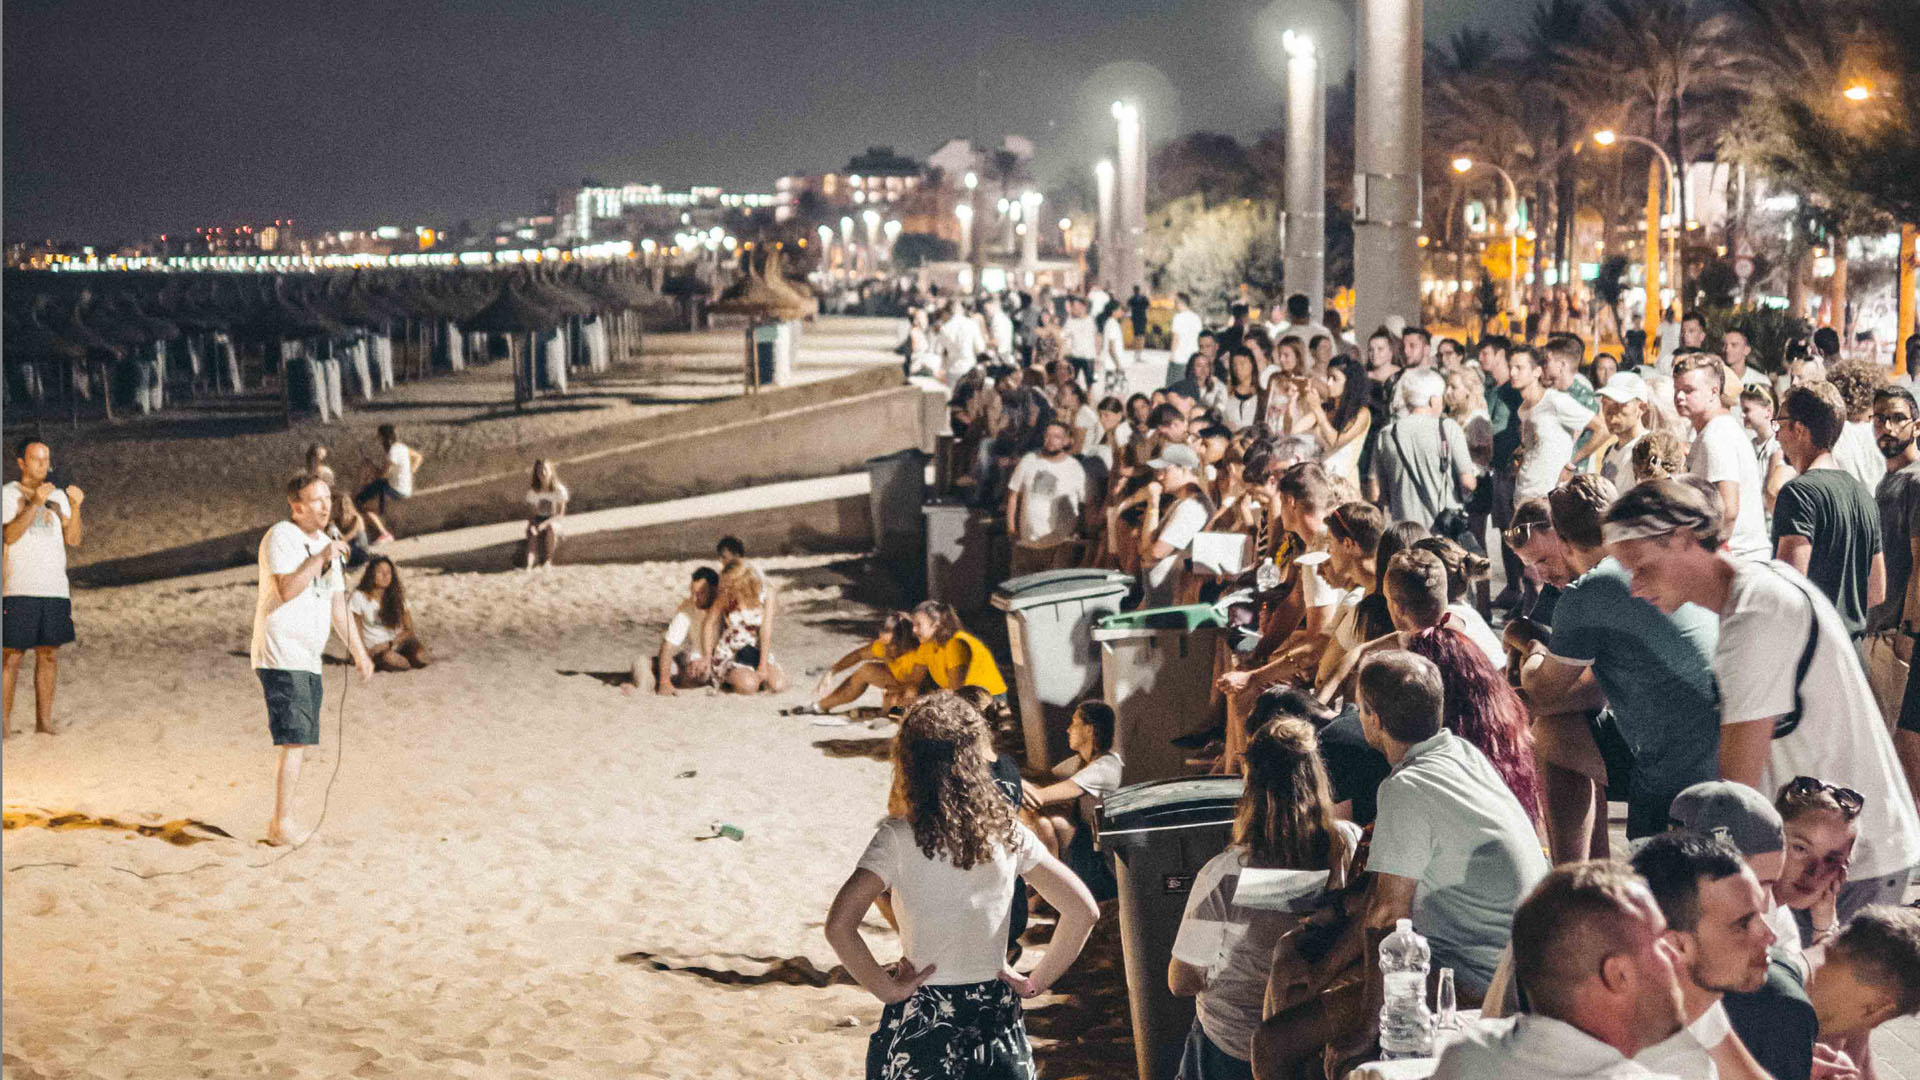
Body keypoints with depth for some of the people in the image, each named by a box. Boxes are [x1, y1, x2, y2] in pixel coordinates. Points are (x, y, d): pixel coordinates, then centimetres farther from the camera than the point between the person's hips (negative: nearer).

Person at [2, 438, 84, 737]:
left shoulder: (57, 496, 15)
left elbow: (73, 539, 7)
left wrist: (75, 508, -8)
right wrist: (34, 504, -20)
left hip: (55, 588, 4)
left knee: (49, 653, 4)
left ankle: (44, 719, 8)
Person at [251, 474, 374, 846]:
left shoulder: (325, 543, 16)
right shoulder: (281, 537, -10)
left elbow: (337, 605, 22)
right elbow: (286, 590, -25)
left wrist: (359, 651, 22)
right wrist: (321, 559, -28)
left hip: (308, 661, 9)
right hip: (280, 658, -9)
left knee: (301, 743, 10)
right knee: (295, 741, -13)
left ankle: (281, 825, 15)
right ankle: (283, 826, -10)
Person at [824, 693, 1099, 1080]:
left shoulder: (898, 837, -12)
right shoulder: (1007, 831, -2)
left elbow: (839, 925, -24)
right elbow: (1083, 910, -4)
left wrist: (885, 988, -12)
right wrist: (1036, 982, 3)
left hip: (919, 1019, -3)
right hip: (997, 1017, 3)